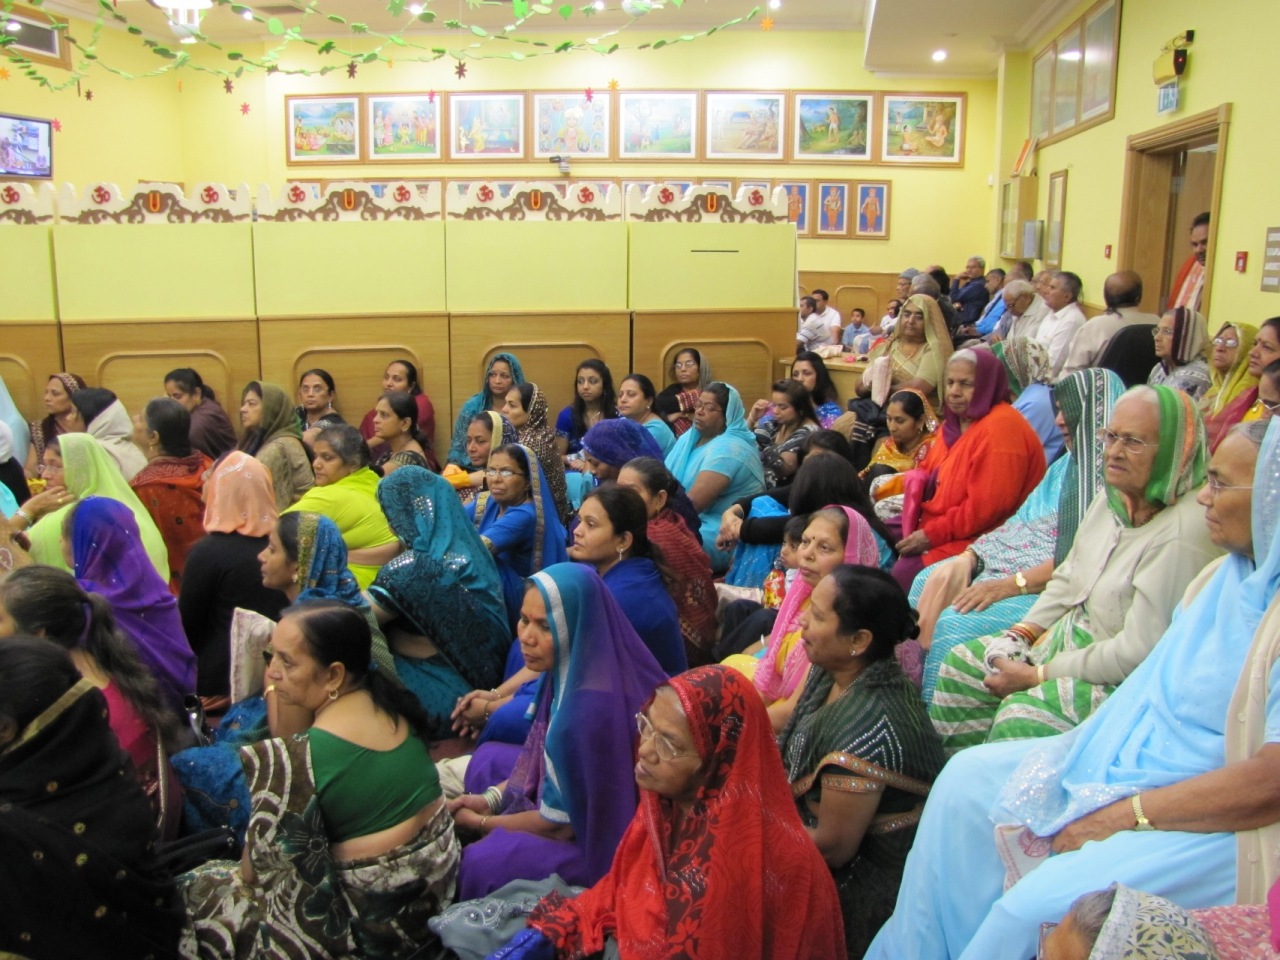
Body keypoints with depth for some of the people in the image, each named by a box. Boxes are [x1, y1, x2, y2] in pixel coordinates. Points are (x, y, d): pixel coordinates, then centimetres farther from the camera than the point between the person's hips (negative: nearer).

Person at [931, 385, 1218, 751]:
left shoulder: (1183, 533, -26)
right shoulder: (1114, 497, 2)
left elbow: (1139, 652, -26)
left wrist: (1037, 675, -19)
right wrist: (1020, 634, 0)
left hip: (1128, 680, -9)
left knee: (1021, 715, -28)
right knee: (961, 666, 6)